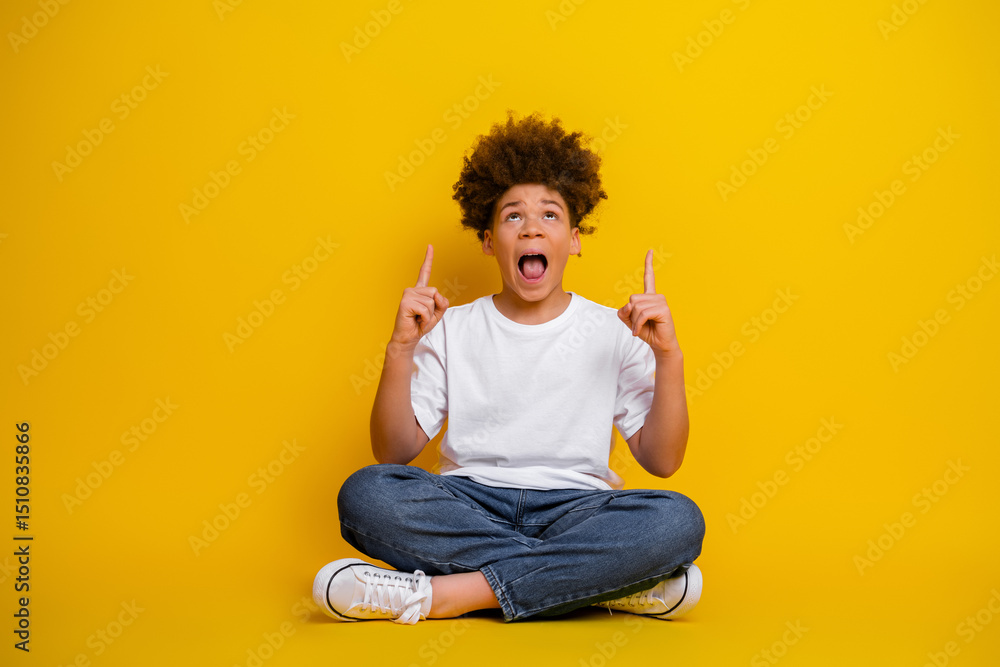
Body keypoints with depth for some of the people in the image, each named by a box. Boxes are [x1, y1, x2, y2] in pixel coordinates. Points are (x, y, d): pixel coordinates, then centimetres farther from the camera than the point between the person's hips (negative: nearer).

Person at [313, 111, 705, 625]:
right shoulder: (451, 329, 12)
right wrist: (400, 350, -10)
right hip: (466, 508, 1)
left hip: (574, 508, -1)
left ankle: (444, 593, -29)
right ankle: (609, 581, -26)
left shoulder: (615, 333, 10)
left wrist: (668, 357, -9)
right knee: (365, 493, -30)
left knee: (678, 521, -31)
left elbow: (662, 460, 3)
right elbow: (394, 453, 3)